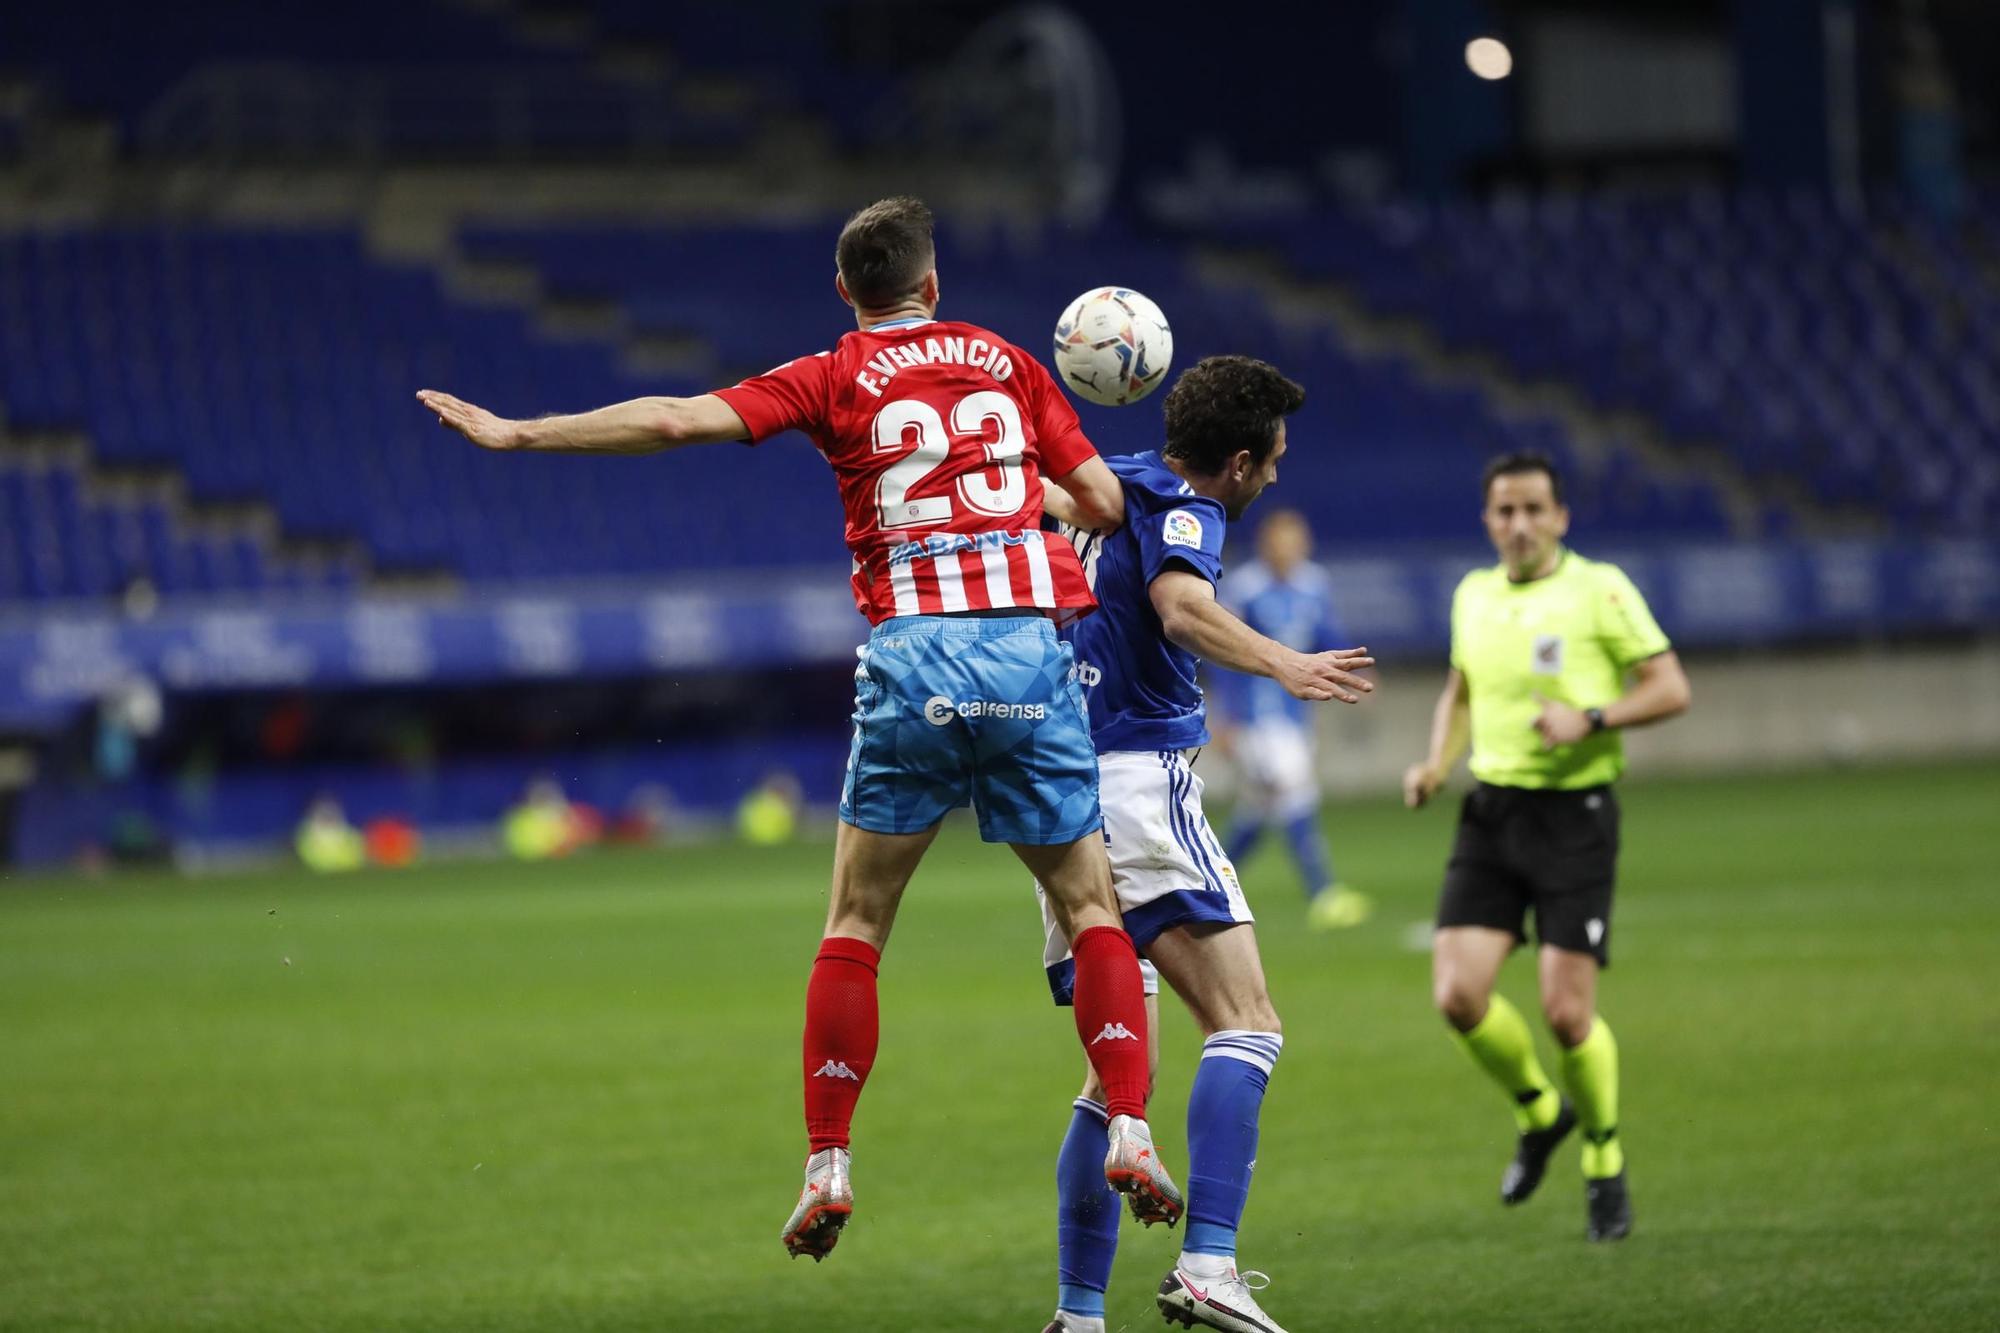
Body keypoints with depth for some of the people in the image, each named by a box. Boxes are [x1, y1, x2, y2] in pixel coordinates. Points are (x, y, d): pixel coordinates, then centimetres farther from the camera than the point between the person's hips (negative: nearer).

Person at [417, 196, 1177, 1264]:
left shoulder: (834, 381, 6)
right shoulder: (1007, 363, 13)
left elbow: (672, 420, -4)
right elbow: (1104, 502, 13)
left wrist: (513, 432, 3)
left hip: (912, 657, -1)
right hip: (1031, 652, 1)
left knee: (855, 924, 10)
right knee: (1091, 906, 11)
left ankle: (827, 1166, 5)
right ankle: (1129, 1132, -3)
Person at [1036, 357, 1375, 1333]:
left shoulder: (1105, 491, 16)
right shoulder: (1182, 511, -9)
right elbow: (1181, 603, -30)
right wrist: (1280, 665, -41)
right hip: (1139, 784, -9)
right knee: (1246, 1024, -14)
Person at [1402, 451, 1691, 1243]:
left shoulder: (1600, 590, -6)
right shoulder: (1473, 596, 10)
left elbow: (1670, 689, -5)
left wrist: (1589, 718, -19)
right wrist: (1436, 762, 9)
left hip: (1574, 813, -4)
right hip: (1491, 813, 5)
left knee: (1566, 1012, -9)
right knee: (1458, 994, -9)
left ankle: (1605, 1163, 17)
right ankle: (1539, 1113, 21)